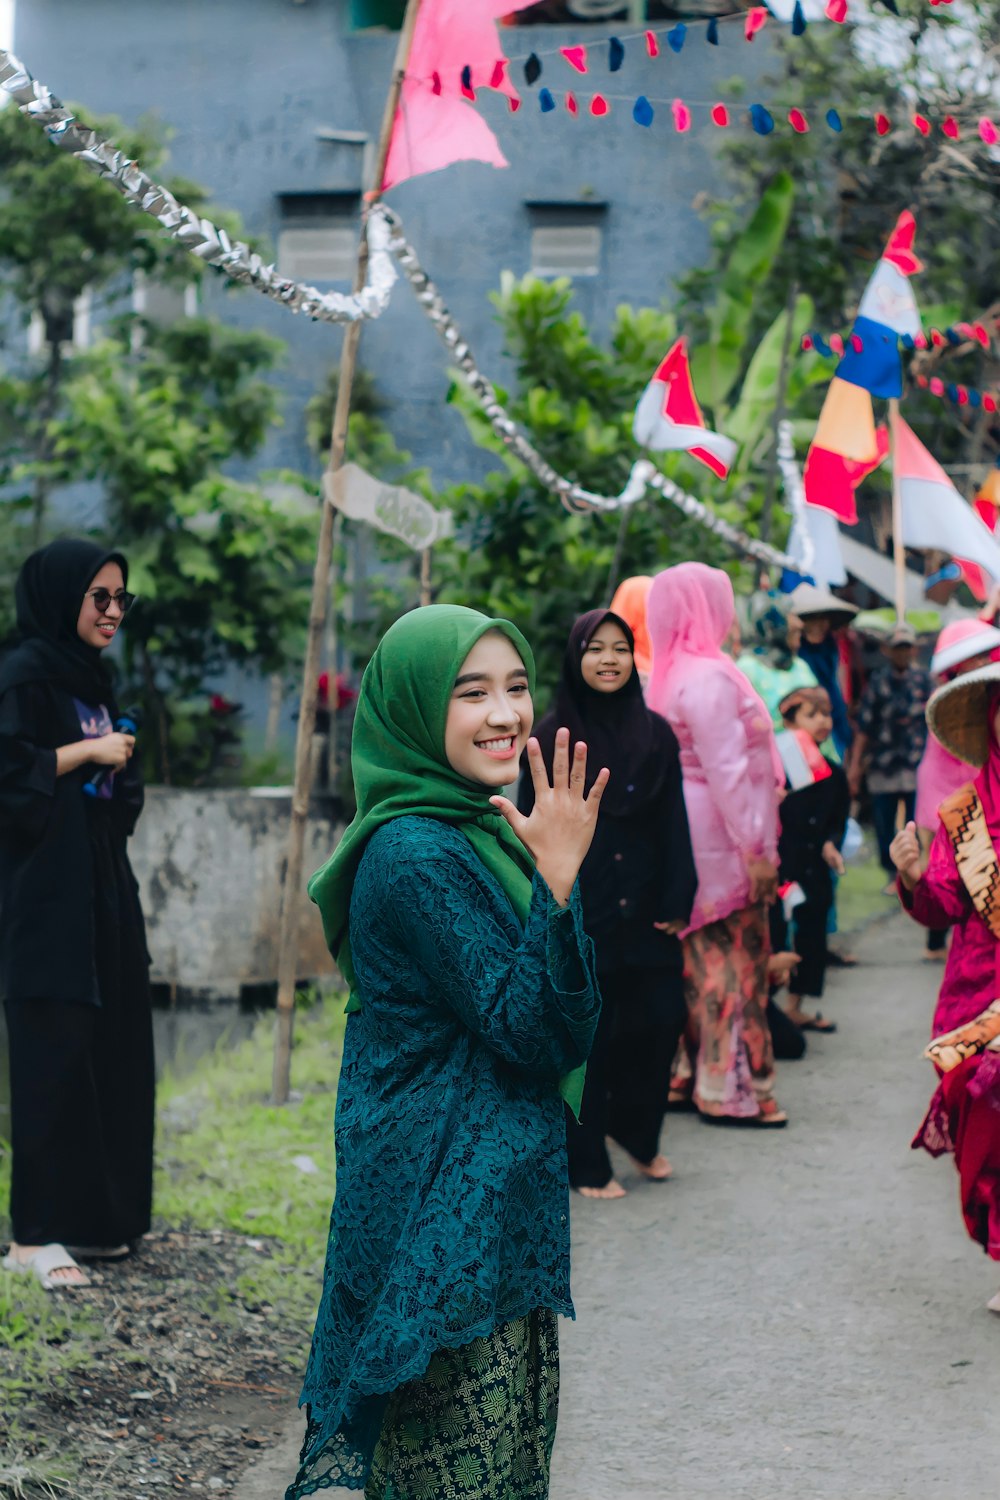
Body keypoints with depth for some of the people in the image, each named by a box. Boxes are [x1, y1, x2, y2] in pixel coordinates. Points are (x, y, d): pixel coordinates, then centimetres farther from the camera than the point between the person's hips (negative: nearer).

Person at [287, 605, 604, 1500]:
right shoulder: (417, 857, -19)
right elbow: (530, 1030, -22)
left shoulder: (476, 833, 12)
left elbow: (564, 1029, 16)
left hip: (496, 1195, 10)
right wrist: (557, 881, -30)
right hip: (455, 1213, -10)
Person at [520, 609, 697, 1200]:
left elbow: (674, 824, 5)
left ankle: (638, 1132, 27)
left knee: (658, 1021, 2)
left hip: (644, 909, 3)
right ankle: (588, 1164, 13)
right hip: (577, 912, -3)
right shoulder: (551, 738, -2)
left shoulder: (655, 734, 6)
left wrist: (677, 903, -2)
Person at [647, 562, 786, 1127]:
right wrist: (756, 848, -19)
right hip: (723, 842, -10)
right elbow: (726, 770, -21)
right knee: (735, 961, -5)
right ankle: (734, 1088, -1)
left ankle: (692, 1073, 18)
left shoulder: (670, 674, 13)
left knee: (703, 960, 13)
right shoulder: (708, 677, -17)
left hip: (692, 844, 10)